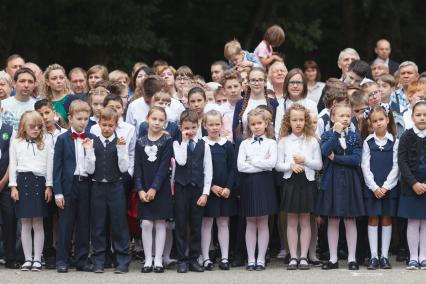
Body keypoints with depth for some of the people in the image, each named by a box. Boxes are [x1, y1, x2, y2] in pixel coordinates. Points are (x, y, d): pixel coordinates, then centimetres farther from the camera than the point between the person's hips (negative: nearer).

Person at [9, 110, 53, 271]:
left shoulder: (46, 144, 7)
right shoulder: (16, 143, 6)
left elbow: (49, 166, 6)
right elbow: (12, 165, 5)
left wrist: (49, 186, 0)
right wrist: (13, 186, -2)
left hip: (39, 182, 0)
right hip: (23, 181, 0)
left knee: (38, 223, 2)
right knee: (25, 224, 3)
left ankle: (37, 259, 6)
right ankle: (28, 259, 9)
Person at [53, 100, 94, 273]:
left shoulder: (92, 139, 7)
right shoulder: (63, 139, 0)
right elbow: (57, 166, -2)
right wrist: (58, 191, -7)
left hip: (86, 185, 2)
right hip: (68, 186, -2)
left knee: (84, 224, 7)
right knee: (65, 224, 1)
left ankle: (82, 260, 14)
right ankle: (62, 260, 7)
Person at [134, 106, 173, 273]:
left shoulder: (167, 141, -2)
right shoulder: (140, 142, 4)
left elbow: (164, 166, -9)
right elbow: (138, 168, 2)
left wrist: (154, 188, -15)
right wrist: (140, 189, -8)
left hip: (161, 188, -2)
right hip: (144, 190, 2)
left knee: (160, 223, 3)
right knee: (146, 224, 0)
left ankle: (158, 260, 7)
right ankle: (148, 260, 6)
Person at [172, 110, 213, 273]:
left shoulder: (204, 146, 4)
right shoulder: (177, 144, 0)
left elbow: (208, 170, 2)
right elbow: (181, 161, -19)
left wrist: (205, 193, -5)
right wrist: (185, 141, -13)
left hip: (198, 188, 2)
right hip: (181, 188, -1)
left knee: (196, 225, 6)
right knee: (181, 225, 2)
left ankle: (194, 259, 12)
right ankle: (181, 260, 7)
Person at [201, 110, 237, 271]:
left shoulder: (227, 145, 5)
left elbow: (233, 169, 4)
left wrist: (228, 187, -8)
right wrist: (211, 186, -13)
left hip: (225, 190, 2)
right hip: (207, 189, -2)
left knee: (223, 223, 6)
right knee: (206, 223, 1)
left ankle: (224, 257, 10)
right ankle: (206, 258, 5)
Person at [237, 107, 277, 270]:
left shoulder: (271, 143, 4)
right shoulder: (245, 144, 7)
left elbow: (272, 163, -13)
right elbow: (240, 166, -7)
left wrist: (252, 162, -9)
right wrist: (262, 164, -11)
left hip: (264, 184, -1)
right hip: (248, 183, 1)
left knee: (263, 223, 2)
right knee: (250, 223, 5)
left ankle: (261, 259, 6)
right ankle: (251, 260, 8)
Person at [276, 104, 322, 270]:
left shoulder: (312, 141, 2)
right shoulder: (284, 141, 2)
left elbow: (319, 165, 1)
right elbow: (278, 165, 1)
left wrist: (305, 160, -13)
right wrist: (291, 165, -17)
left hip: (307, 182, 0)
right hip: (290, 182, 0)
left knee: (305, 221, 4)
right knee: (292, 221, 4)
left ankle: (303, 257, 8)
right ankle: (293, 257, 7)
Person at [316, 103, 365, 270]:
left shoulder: (355, 136, 4)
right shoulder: (327, 135, 2)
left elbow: (356, 159, -9)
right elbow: (325, 151, -19)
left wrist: (335, 158, -13)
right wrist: (337, 133, -21)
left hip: (350, 181, 0)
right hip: (332, 181, 0)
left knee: (350, 220, 4)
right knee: (333, 221, 4)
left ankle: (352, 258, 9)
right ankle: (333, 259, 9)